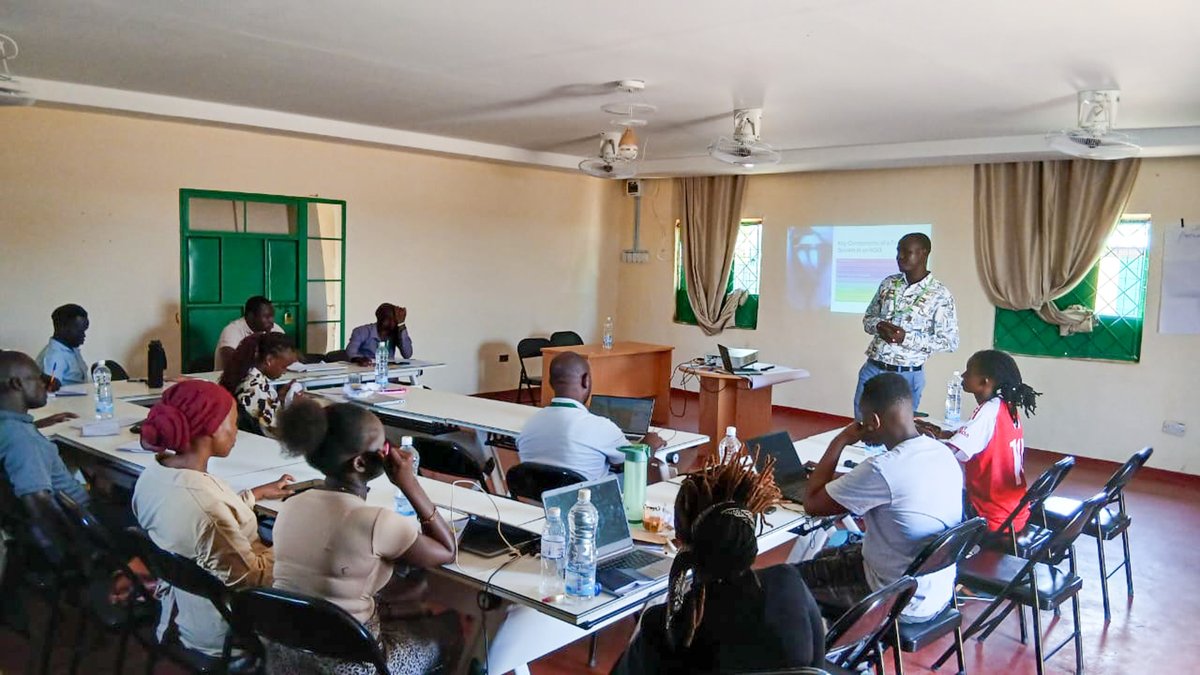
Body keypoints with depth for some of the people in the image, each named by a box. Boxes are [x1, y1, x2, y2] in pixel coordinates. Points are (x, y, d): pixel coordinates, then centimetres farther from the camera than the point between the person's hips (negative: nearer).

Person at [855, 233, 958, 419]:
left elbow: (950, 342, -10)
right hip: (872, 369, 4)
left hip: (906, 376, -4)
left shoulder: (940, 295, -9)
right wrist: (879, 326, -11)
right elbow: (868, 318, 13)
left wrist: (907, 338, -20)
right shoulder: (888, 283, 6)